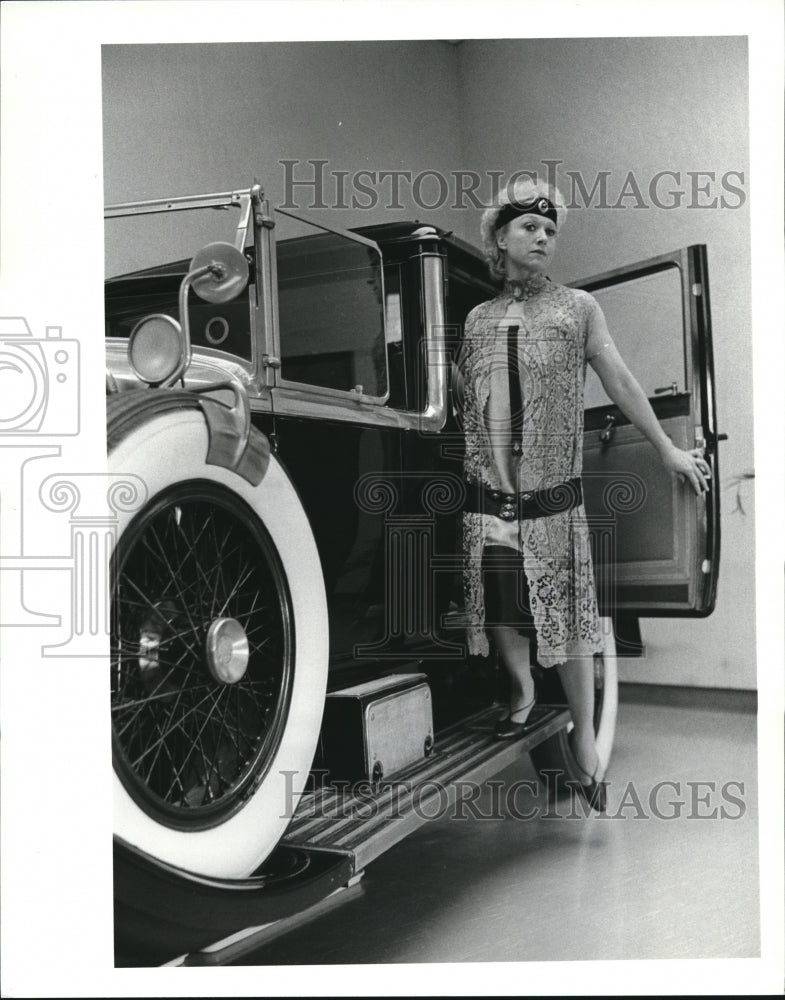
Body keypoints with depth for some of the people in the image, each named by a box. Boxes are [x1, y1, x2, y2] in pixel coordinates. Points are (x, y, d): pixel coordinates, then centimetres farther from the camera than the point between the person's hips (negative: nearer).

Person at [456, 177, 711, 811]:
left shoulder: (578, 308, 8)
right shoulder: (479, 319, 12)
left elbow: (620, 382, 8)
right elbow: (457, 397, 18)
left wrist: (668, 449, 9)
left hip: (555, 497, -2)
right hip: (488, 497, 2)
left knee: (568, 615, 1)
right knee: (502, 611, 3)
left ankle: (584, 736, 15)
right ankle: (523, 692, 30)